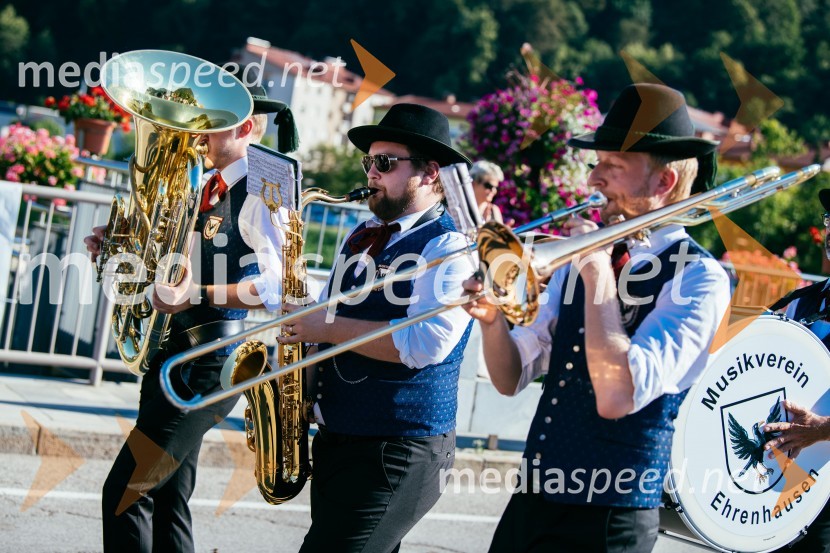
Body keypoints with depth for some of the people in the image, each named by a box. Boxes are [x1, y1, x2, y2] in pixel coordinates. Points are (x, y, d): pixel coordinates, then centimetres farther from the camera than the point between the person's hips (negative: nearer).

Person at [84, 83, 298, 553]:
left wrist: (196, 295, -26)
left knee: (126, 493, -11)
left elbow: (276, 286, -24)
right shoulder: (206, 187, 15)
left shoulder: (259, 194, -12)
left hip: (215, 363, -9)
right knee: (166, 499, 14)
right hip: (179, 353, 9)